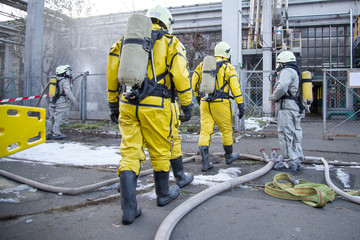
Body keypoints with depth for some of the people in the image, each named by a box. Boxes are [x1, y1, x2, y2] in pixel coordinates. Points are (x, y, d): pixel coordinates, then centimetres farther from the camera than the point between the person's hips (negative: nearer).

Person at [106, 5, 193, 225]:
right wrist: (187, 105, 3)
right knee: (160, 151, 12)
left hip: (128, 105, 4)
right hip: (155, 107, -3)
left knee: (130, 153, 5)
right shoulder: (170, 42, 5)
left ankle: (129, 209, 4)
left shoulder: (126, 40, 17)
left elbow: (112, 74, 16)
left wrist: (113, 104, 22)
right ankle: (163, 194, 31)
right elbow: (180, 75, -4)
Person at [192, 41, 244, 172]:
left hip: (205, 102, 4)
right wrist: (241, 106, -7)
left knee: (205, 130, 1)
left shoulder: (203, 64, 11)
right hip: (220, 103, -3)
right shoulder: (228, 67, -3)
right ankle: (229, 156, 29)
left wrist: (197, 96, 30)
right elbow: (235, 87, -10)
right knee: (226, 129, 14)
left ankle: (205, 162, -7)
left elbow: (195, 81, 16)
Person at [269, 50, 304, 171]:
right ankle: (297, 161, 18)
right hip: (296, 107, 10)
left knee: (285, 134, -8)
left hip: (287, 107, -10)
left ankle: (290, 163, -6)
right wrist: (276, 98, 14)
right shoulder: (296, 72, 24)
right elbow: (291, 91, 18)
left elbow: (282, 88, -23)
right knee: (295, 135, 12)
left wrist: (273, 97, -7)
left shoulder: (287, 71, -8)